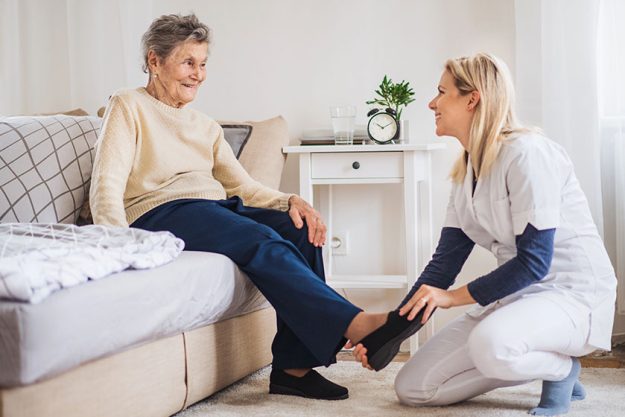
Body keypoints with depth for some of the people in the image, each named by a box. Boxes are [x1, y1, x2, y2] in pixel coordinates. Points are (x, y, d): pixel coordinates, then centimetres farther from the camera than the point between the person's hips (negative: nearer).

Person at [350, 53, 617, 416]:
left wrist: (454, 297, -16)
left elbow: (534, 260, -21)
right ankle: (539, 362, 10)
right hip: (519, 294, 8)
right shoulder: (466, 172, 9)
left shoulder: (525, 152, -17)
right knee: (412, 387, -1)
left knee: (490, 344, -40)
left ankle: (562, 369, -6)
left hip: (574, 293, -8)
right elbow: (444, 263, 7)